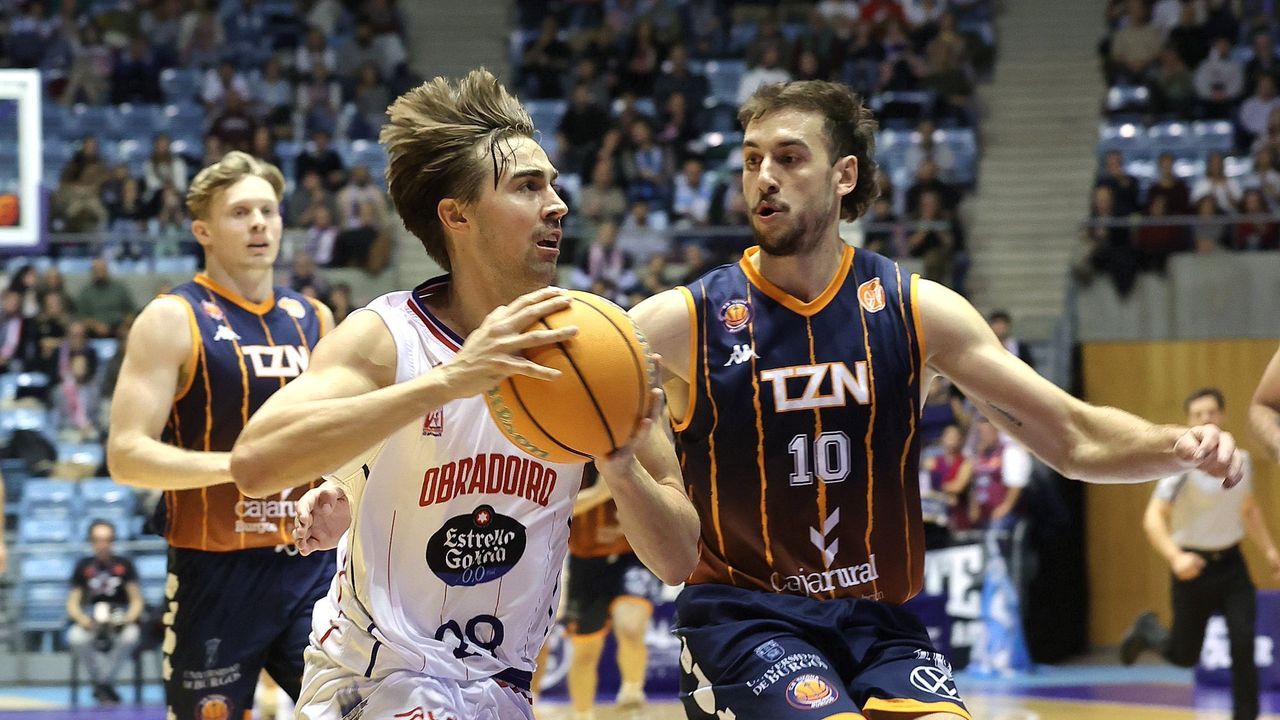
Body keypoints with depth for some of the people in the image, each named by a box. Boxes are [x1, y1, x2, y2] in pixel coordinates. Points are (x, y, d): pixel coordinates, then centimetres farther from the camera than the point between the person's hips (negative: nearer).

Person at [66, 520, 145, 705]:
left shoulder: (125, 565, 3)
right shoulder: (84, 566, 5)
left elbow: (136, 601, 2)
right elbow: (73, 603, 3)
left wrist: (127, 619, -20)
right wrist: (84, 620, -18)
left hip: (120, 618, 0)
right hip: (91, 619, 0)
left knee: (131, 635, -36)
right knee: (76, 638, -34)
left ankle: (102, 684, -19)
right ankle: (105, 684, -17)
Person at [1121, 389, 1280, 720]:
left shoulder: (1240, 460, 3)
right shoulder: (1184, 465, -15)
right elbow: (1153, 519, -21)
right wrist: (1176, 558, -35)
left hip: (1230, 563, 4)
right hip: (1193, 567, -4)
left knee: (1243, 642, -14)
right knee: (1184, 655, 7)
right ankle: (1147, 630, 40)